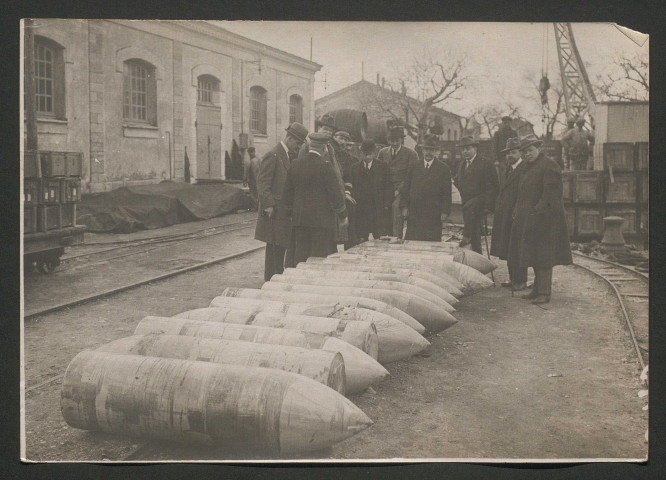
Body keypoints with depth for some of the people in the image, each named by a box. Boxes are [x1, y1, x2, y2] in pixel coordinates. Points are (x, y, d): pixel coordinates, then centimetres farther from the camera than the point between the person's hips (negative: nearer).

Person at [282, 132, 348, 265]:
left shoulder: (296, 163, 6)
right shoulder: (325, 165, -11)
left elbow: (287, 193, 12)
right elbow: (336, 194, -9)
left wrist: (292, 212, 24)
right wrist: (343, 216, 3)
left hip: (299, 218, 6)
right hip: (322, 219, -5)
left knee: (300, 255, 9)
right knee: (319, 258, -2)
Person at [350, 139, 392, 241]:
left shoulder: (383, 166, 5)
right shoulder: (355, 167, 11)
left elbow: (388, 187, 2)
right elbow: (353, 187, 11)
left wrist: (387, 205, -6)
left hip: (379, 209, -2)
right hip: (360, 209, 2)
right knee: (362, 239, 1)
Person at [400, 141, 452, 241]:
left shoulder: (443, 169, 5)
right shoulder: (413, 166, 11)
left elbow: (446, 194, 3)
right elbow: (405, 188, 11)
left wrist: (445, 213, -4)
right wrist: (404, 207, 3)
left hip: (434, 216, -1)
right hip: (414, 213, 1)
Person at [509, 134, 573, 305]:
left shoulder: (549, 166, -12)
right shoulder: (527, 167, 16)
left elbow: (550, 195, -18)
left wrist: (537, 213, -21)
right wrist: (517, 212, 14)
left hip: (544, 220, -9)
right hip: (528, 220, 9)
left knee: (543, 257, -6)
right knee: (534, 256, 13)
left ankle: (544, 293, -1)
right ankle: (538, 289, 22)